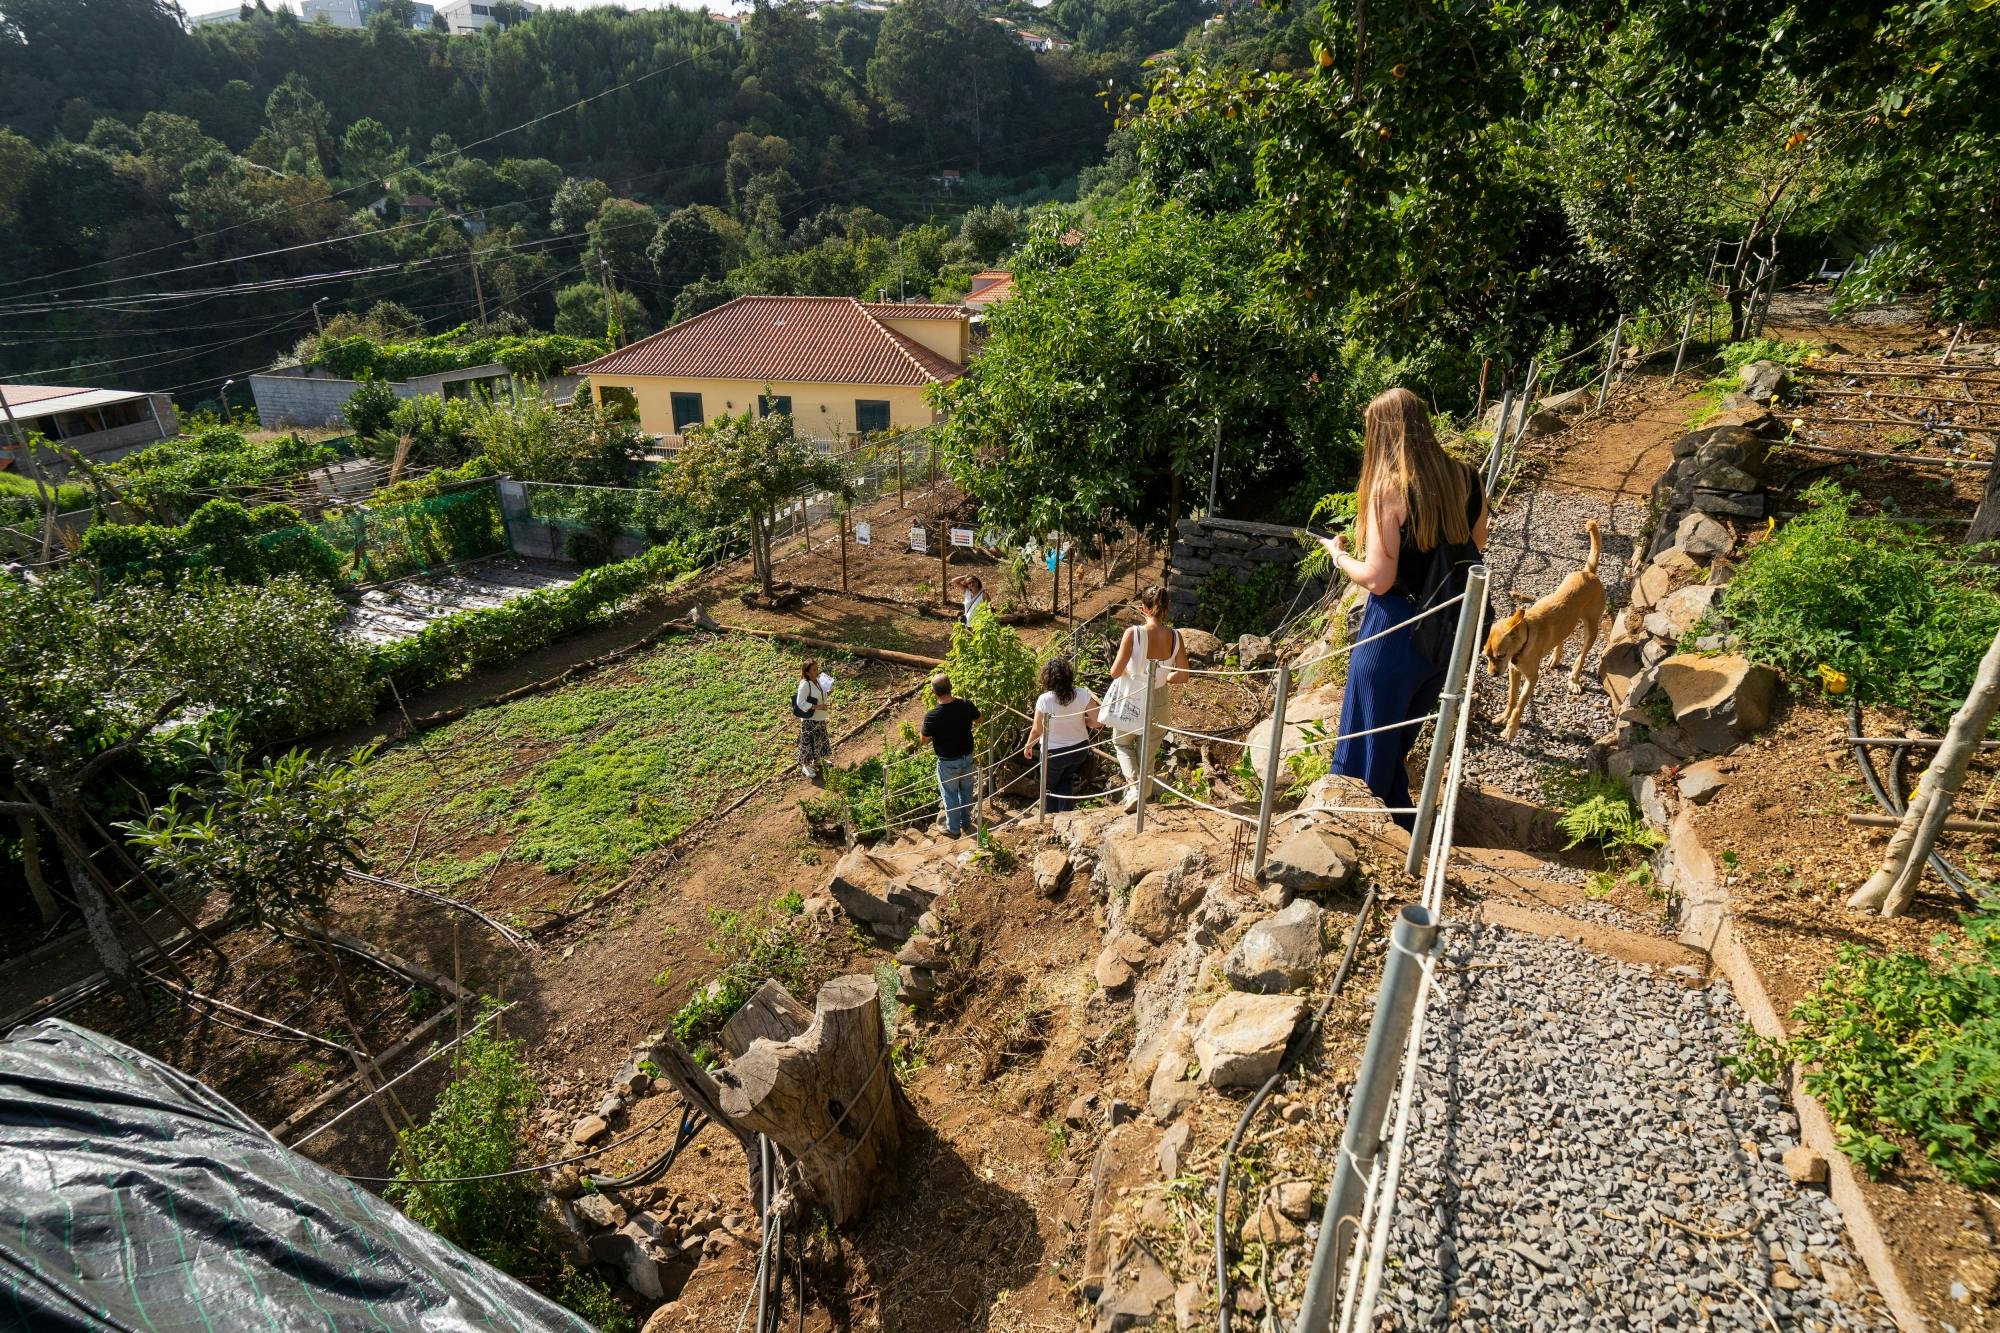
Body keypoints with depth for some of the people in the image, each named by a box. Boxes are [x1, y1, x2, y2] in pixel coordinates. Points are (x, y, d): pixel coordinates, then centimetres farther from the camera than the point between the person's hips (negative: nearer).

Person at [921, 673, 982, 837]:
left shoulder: (932, 716, -28)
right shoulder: (966, 705, -18)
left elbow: (925, 739, -11)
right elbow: (978, 719, 5)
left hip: (948, 762, -4)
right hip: (967, 757, 4)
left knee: (950, 795, 17)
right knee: (966, 790, 24)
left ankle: (953, 829, 33)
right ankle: (966, 823, 42)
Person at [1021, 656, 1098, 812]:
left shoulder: (1044, 700, -23)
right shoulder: (1082, 695, -17)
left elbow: (1037, 730, -14)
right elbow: (1096, 721, -13)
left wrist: (1028, 747, 5)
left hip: (1054, 752, -3)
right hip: (1080, 749, 3)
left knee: (1049, 787, 22)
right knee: (1065, 781, 28)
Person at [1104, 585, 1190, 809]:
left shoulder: (1133, 633, -23)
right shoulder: (1174, 636, -12)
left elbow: (1115, 671, -24)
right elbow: (1183, 675, -7)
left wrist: (1126, 673, -2)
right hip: (1159, 704, 3)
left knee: (1121, 742, 24)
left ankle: (1133, 785, 2)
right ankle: (1143, 799, 31)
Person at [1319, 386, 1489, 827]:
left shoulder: (1389, 489, -20)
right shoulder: (1466, 480, -2)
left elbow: (1377, 579, -21)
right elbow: (1475, 551, 10)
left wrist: (1338, 553, -3)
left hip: (1395, 633, -7)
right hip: (1446, 632, 7)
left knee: (1369, 739, 12)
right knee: (1402, 736, 27)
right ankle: (1402, 822, 45)